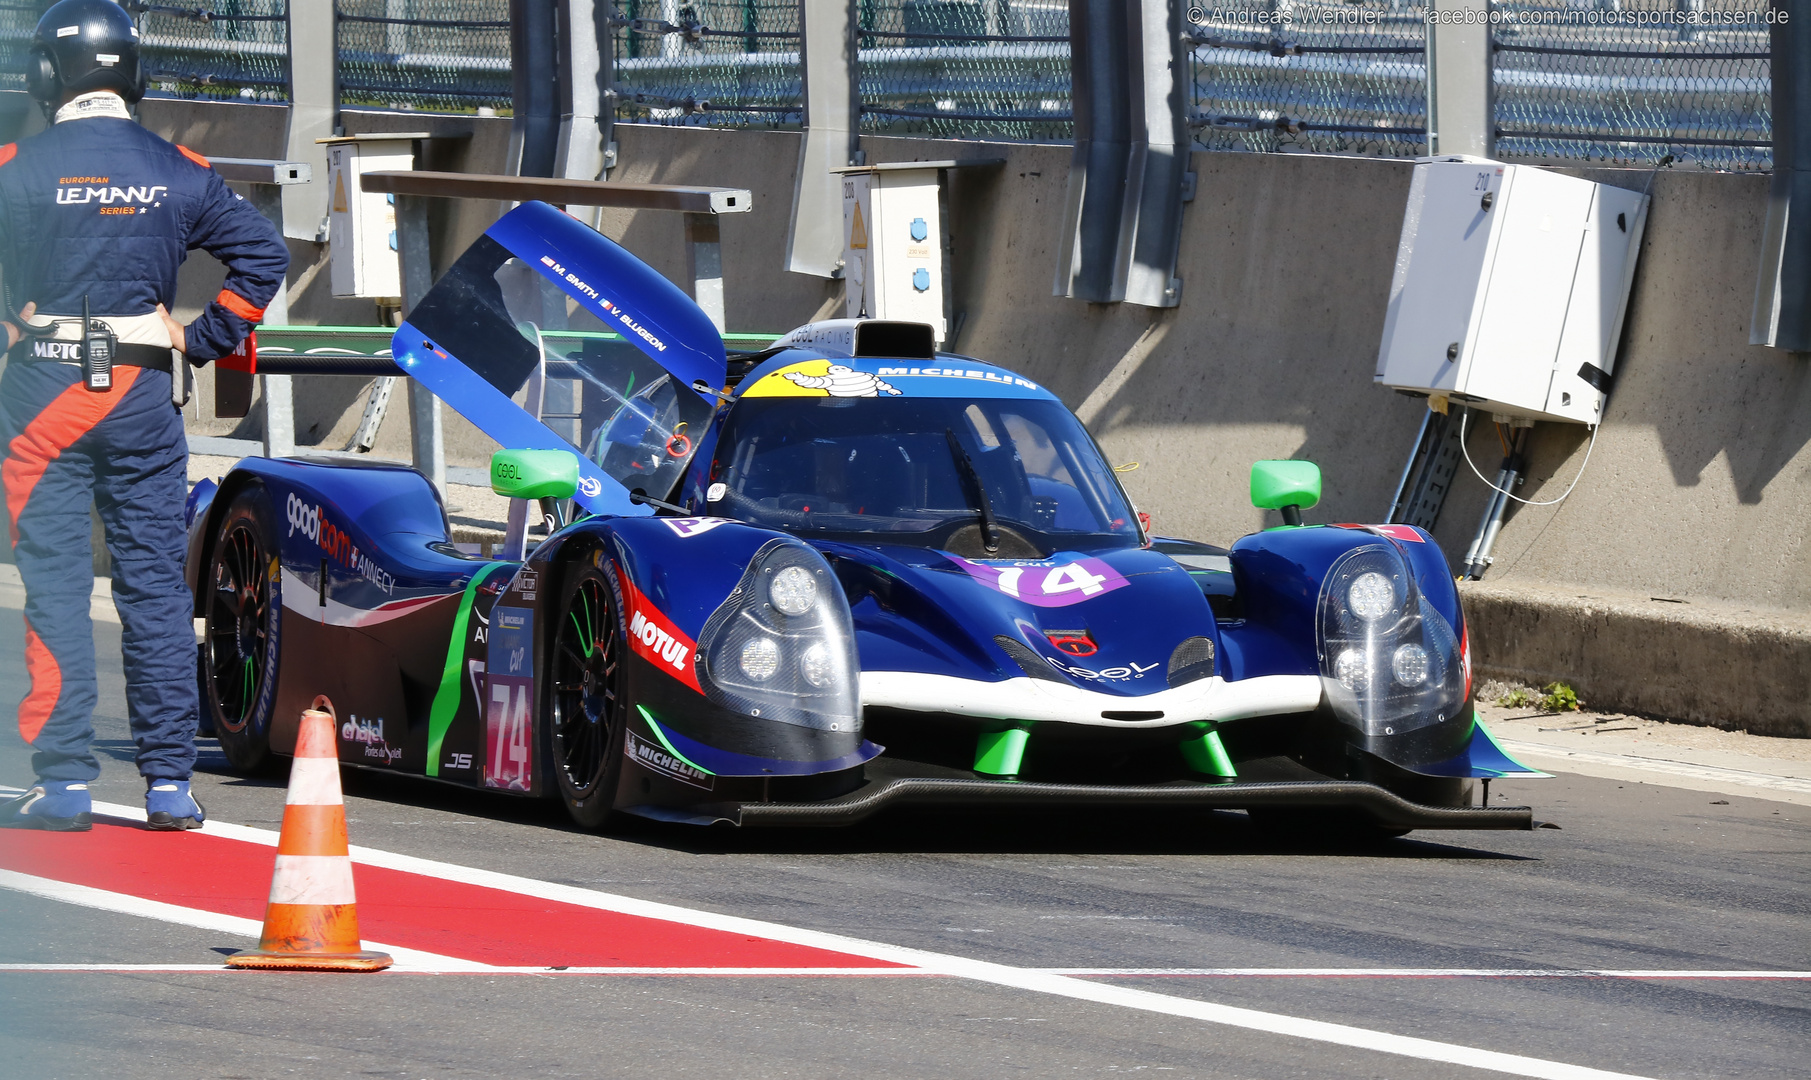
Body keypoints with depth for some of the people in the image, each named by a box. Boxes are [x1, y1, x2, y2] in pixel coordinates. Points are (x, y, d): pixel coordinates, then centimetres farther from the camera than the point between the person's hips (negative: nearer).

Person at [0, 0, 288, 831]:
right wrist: (203, 343, 7)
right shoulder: (179, 173, 4)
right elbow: (264, 255, 3)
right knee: (156, 584, 6)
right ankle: (170, 782, 5)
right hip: (145, 395, 2)